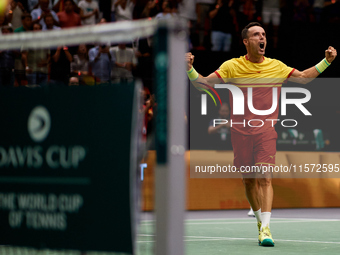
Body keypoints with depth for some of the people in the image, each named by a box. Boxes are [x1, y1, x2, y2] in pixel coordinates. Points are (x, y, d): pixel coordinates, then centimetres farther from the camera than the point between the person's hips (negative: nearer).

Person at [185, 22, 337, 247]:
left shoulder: (276, 66, 7)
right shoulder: (232, 66, 2)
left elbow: (303, 77, 19)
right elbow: (203, 83, 0)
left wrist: (326, 61, 8)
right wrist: (190, 69, -18)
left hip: (266, 130, 0)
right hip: (240, 131, 0)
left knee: (264, 178, -15)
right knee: (249, 180, 8)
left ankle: (265, 229, -20)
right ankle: (260, 219, 30)